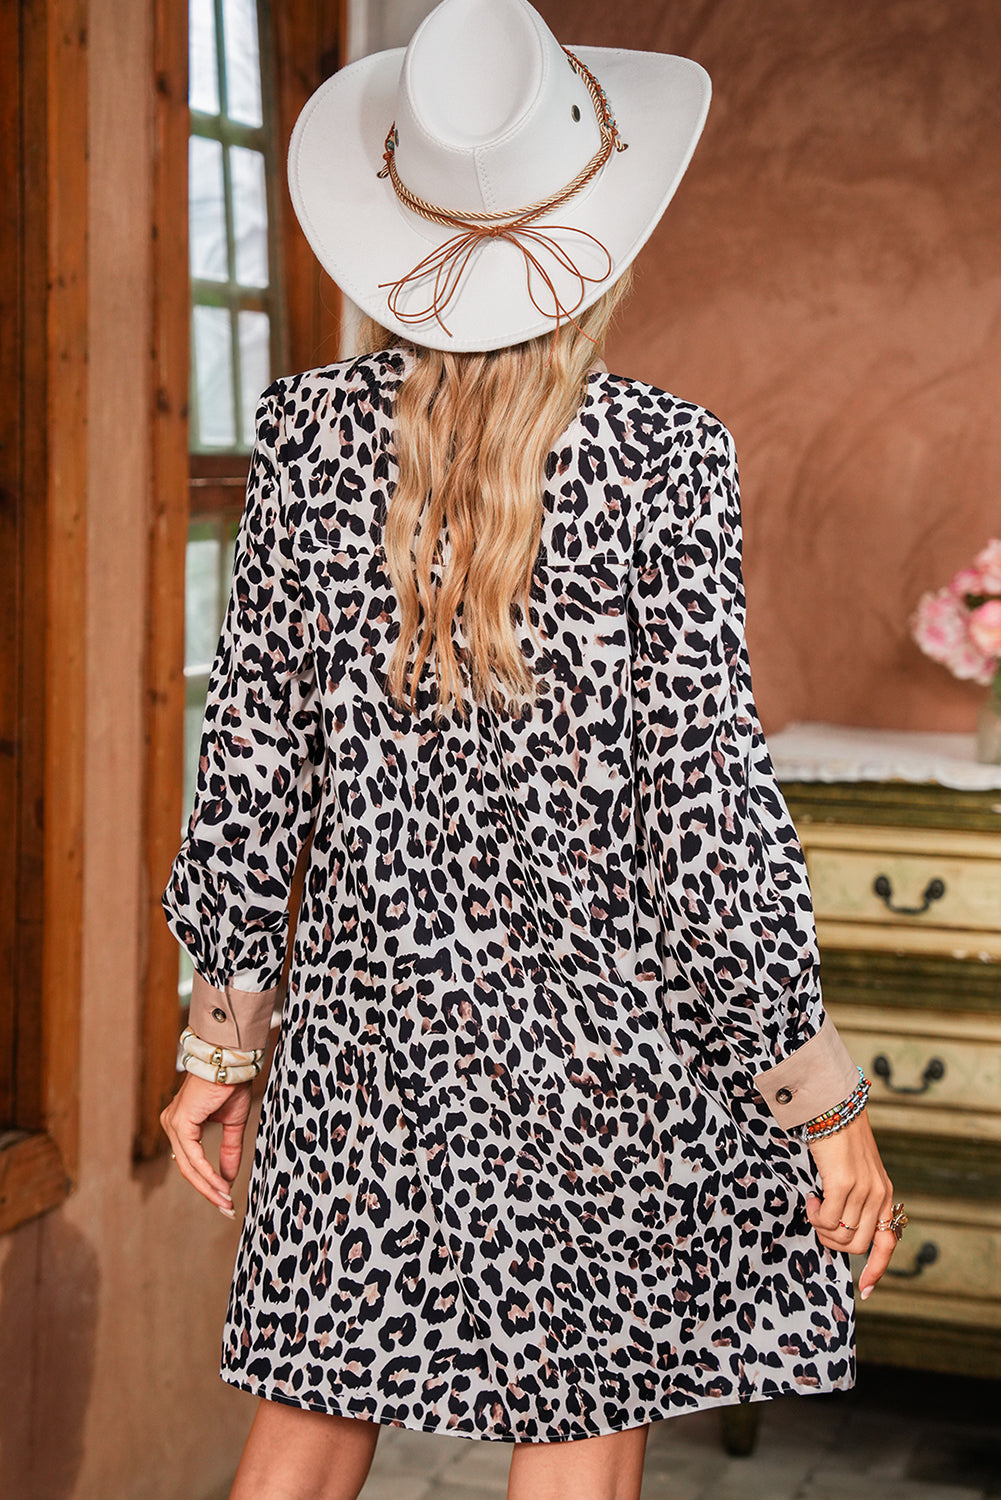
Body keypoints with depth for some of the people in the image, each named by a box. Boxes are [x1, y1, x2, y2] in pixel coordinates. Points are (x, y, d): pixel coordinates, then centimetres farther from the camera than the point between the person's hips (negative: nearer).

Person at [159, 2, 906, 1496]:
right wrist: (824, 1103, -3)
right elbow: (708, 805, -13)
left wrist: (221, 1039, 12)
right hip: (603, 1033, -3)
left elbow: (251, 760, 1)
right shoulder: (663, 457, -13)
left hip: (369, 1016, 3)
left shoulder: (307, 433, -4)